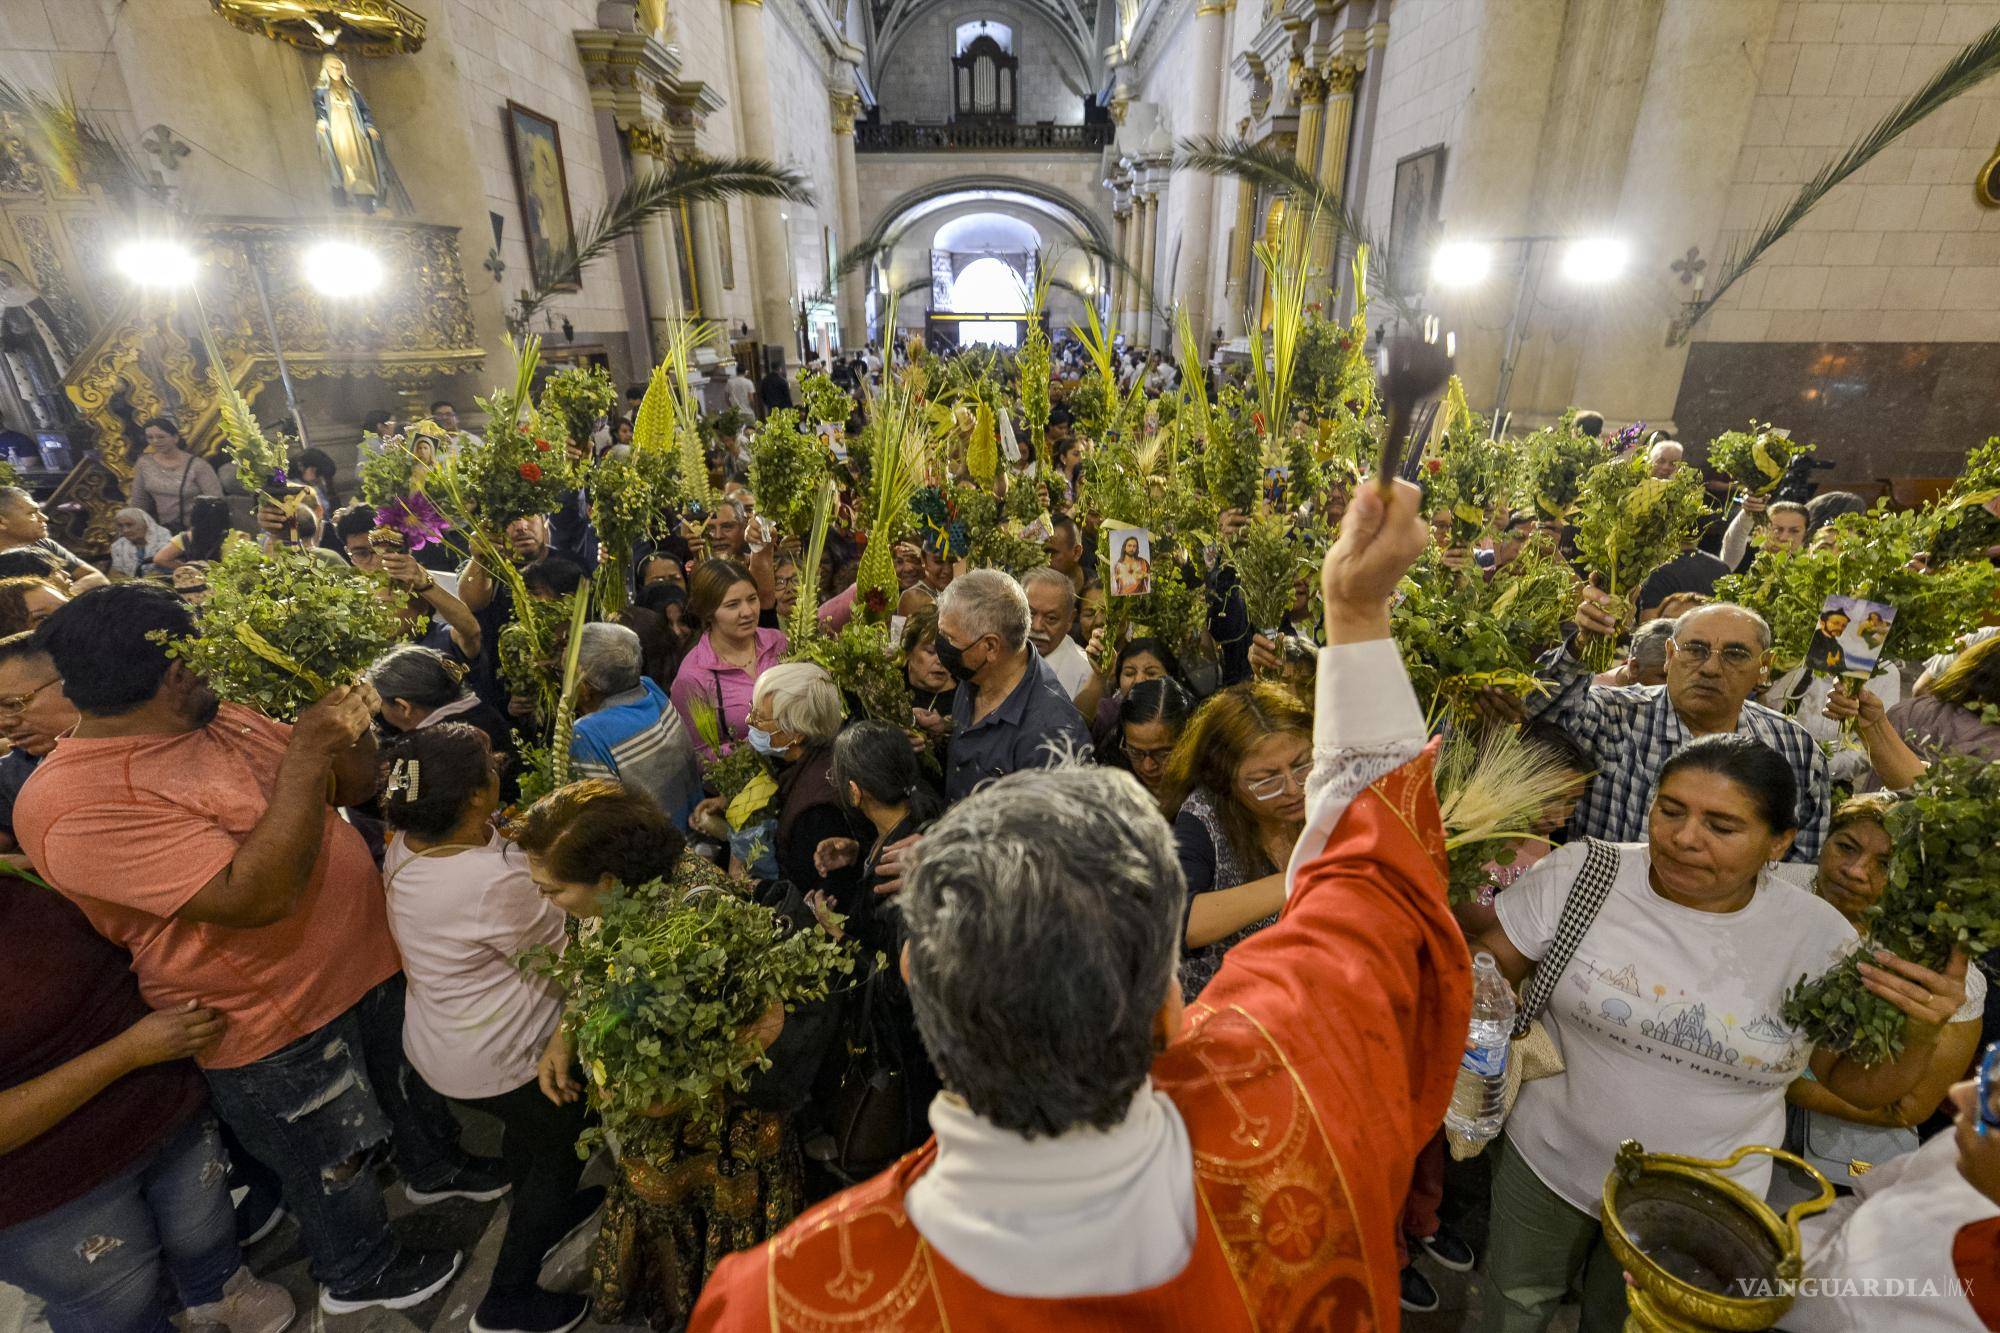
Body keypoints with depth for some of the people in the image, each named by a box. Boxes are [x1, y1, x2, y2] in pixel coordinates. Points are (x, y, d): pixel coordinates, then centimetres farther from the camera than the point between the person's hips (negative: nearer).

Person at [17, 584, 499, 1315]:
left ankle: (435, 1166, 58)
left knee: (409, 1081, 30)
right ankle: (359, 1273, 46)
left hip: (368, 958, 7)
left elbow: (356, 785, 2)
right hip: (276, 1022, -7)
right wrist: (306, 758, -36)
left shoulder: (223, 719, -4)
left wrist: (342, 713, -17)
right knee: (334, 1160, 19)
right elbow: (255, 897, -36)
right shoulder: (74, 806, -28)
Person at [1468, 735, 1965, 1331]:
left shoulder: (1819, 936, -13)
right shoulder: (1580, 873, -19)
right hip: (1546, 1164, 0)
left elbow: (1858, 1081, -2)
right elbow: (1486, 965, -9)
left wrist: (1921, 1035, -21)